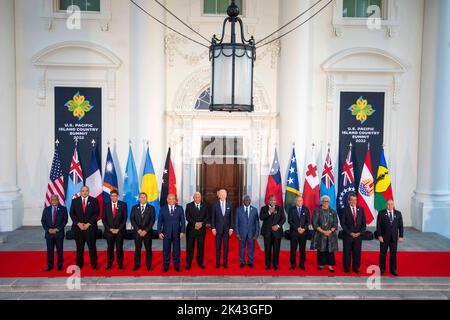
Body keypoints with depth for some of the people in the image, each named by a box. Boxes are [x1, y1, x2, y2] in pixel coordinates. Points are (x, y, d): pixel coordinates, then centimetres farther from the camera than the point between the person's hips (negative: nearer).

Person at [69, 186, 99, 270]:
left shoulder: (94, 200, 4)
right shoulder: (75, 201, 9)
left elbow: (96, 213, -2)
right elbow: (72, 213, 4)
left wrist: (88, 224, -10)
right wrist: (78, 223, -8)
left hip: (90, 227, -1)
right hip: (78, 228, 2)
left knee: (92, 247, 0)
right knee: (79, 248, 6)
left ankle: (94, 264, 8)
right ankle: (79, 264, 17)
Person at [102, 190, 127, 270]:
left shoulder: (123, 205, 1)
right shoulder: (106, 205, 6)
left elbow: (125, 218, -2)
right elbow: (104, 219, 4)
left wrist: (118, 229, -9)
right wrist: (110, 229, -6)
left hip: (120, 230, -1)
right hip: (109, 231, 2)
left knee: (119, 248, 2)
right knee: (110, 248, 6)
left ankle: (120, 264, 11)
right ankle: (109, 264, 15)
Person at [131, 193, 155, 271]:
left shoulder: (151, 208, 3)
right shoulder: (134, 208, 8)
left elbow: (152, 220, -3)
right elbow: (132, 219, 1)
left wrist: (146, 230, -11)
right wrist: (138, 229, -10)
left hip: (148, 232, -1)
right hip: (137, 232, 1)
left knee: (148, 249, 4)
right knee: (137, 249, 5)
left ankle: (149, 265, 13)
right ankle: (137, 265, 15)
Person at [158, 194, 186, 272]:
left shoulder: (180, 208, 2)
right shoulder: (163, 209, 1)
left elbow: (182, 221, 1)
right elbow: (160, 221, 2)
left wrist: (182, 231, -6)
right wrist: (159, 232, -5)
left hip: (176, 233, 0)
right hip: (166, 233, 0)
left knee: (177, 250, 7)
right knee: (166, 250, 6)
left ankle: (176, 266, 20)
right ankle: (166, 266, 18)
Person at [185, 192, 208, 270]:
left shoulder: (205, 206, 9)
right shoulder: (189, 206, 3)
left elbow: (206, 217, 4)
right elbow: (187, 217, -5)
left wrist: (201, 223, -12)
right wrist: (195, 223, -17)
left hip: (202, 229, 2)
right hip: (191, 229, -1)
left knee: (201, 246, 5)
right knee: (190, 246, 2)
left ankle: (200, 262, 16)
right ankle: (188, 263, 12)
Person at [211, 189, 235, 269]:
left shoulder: (229, 204, 2)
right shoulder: (215, 204, -1)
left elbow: (232, 217, 3)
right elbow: (213, 217, 0)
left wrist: (231, 228, -3)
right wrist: (213, 228, -6)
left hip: (227, 229, 1)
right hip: (218, 228, -1)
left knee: (226, 246, 6)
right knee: (218, 247, 4)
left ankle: (225, 263, 17)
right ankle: (217, 263, 14)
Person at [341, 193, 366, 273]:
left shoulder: (361, 209, 6)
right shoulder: (345, 210, -3)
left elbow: (364, 223, 6)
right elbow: (343, 223, -6)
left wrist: (359, 233, -6)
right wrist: (350, 233, -11)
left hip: (358, 235, 2)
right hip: (347, 235, -2)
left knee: (357, 252, 6)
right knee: (347, 252, 4)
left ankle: (355, 267, 20)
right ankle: (346, 268, 17)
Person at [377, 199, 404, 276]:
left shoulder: (398, 213, 4)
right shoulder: (381, 213, -4)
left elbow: (400, 225, 5)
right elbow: (378, 225, -6)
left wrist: (400, 236, -1)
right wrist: (379, 236, -11)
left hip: (394, 237, 2)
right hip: (384, 237, -2)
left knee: (393, 254, 7)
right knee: (383, 254, 6)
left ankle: (393, 269, 18)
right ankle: (382, 269, 18)